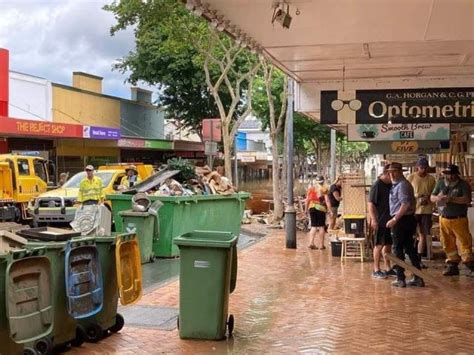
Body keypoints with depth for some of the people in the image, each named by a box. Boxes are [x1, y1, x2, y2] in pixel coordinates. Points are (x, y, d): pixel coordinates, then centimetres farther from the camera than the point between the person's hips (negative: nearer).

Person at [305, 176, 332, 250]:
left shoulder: (310, 188, 8)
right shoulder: (324, 189, -5)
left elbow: (307, 200, 10)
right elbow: (327, 200, -10)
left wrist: (306, 209, 20)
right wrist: (329, 210, -8)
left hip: (312, 208, 4)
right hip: (321, 208, -4)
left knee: (313, 226, 11)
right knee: (321, 226, 5)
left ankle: (311, 243, 2)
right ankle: (321, 245, 7)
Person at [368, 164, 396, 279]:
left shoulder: (390, 185, 9)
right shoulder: (377, 185, -15)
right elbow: (371, 204, -18)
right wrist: (374, 220, -23)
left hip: (390, 220, 8)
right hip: (380, 221, -8)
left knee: (388, 244, 13)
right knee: (379, 245, 0)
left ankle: (388, 269, 22)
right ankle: (376, 270, 8)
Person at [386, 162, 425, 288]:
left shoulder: (402, 185, -15)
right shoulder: (397, 184, 15)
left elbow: (405, 204, -25)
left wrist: (394, 219, -23)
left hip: (401, 220, -10)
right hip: (408, 220, 10)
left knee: (398, 249, 0)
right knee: (410, 248, 13)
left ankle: (400, 279, 6)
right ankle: (418, 278, 17)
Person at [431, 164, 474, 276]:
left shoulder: (463, 184, -6)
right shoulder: (440, 182, 7)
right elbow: (432, 197, 9)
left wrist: (451, 199, -22)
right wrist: (438, 198, -15)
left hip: (459, 219, -5)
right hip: (444, 218, 5)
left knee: (464, 242, -5)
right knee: (448, 244, 9)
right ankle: (452, 265, 19)